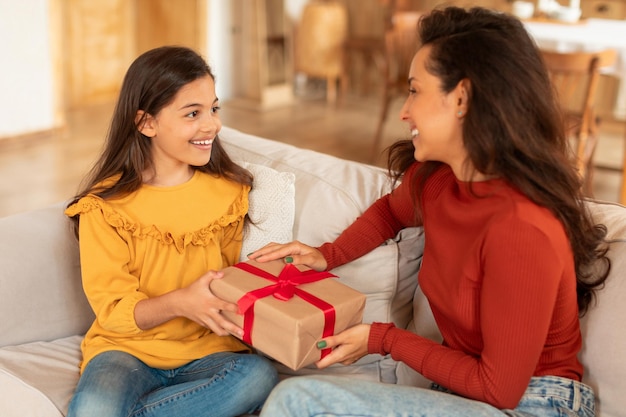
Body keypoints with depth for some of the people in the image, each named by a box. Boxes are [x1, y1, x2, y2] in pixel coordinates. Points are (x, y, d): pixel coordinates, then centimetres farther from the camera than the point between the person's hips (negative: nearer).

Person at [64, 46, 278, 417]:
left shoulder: (230, 191, 4)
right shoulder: (104, 206, -7)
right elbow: (113, 310, -8)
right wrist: (178, 303, -28)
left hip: (208, 350, 4)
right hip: (127, 348, -4)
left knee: (260, 376, -31)